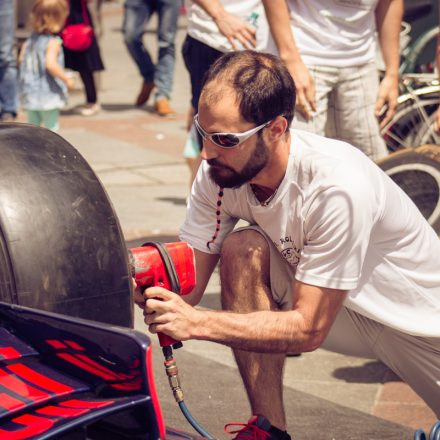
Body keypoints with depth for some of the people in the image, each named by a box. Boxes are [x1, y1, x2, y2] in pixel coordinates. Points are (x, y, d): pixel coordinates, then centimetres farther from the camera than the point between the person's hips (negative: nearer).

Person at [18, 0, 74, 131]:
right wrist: (66, 79, -19)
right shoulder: (53, 42, -17)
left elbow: (21, 59, 8)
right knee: (52, 127, 3)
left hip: (30, 94, 7)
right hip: (49, 94, -7)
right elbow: (50, 64, -28)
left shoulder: (30, 40, 5)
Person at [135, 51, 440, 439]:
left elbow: (309, 328, -31)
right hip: (336, 305, 4)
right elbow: (188, 287, -14)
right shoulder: (218, 172, -17)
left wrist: (197, 323, -39)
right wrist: (151, 286, -36)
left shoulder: (337, 185, -34)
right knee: (242, 250, -22)